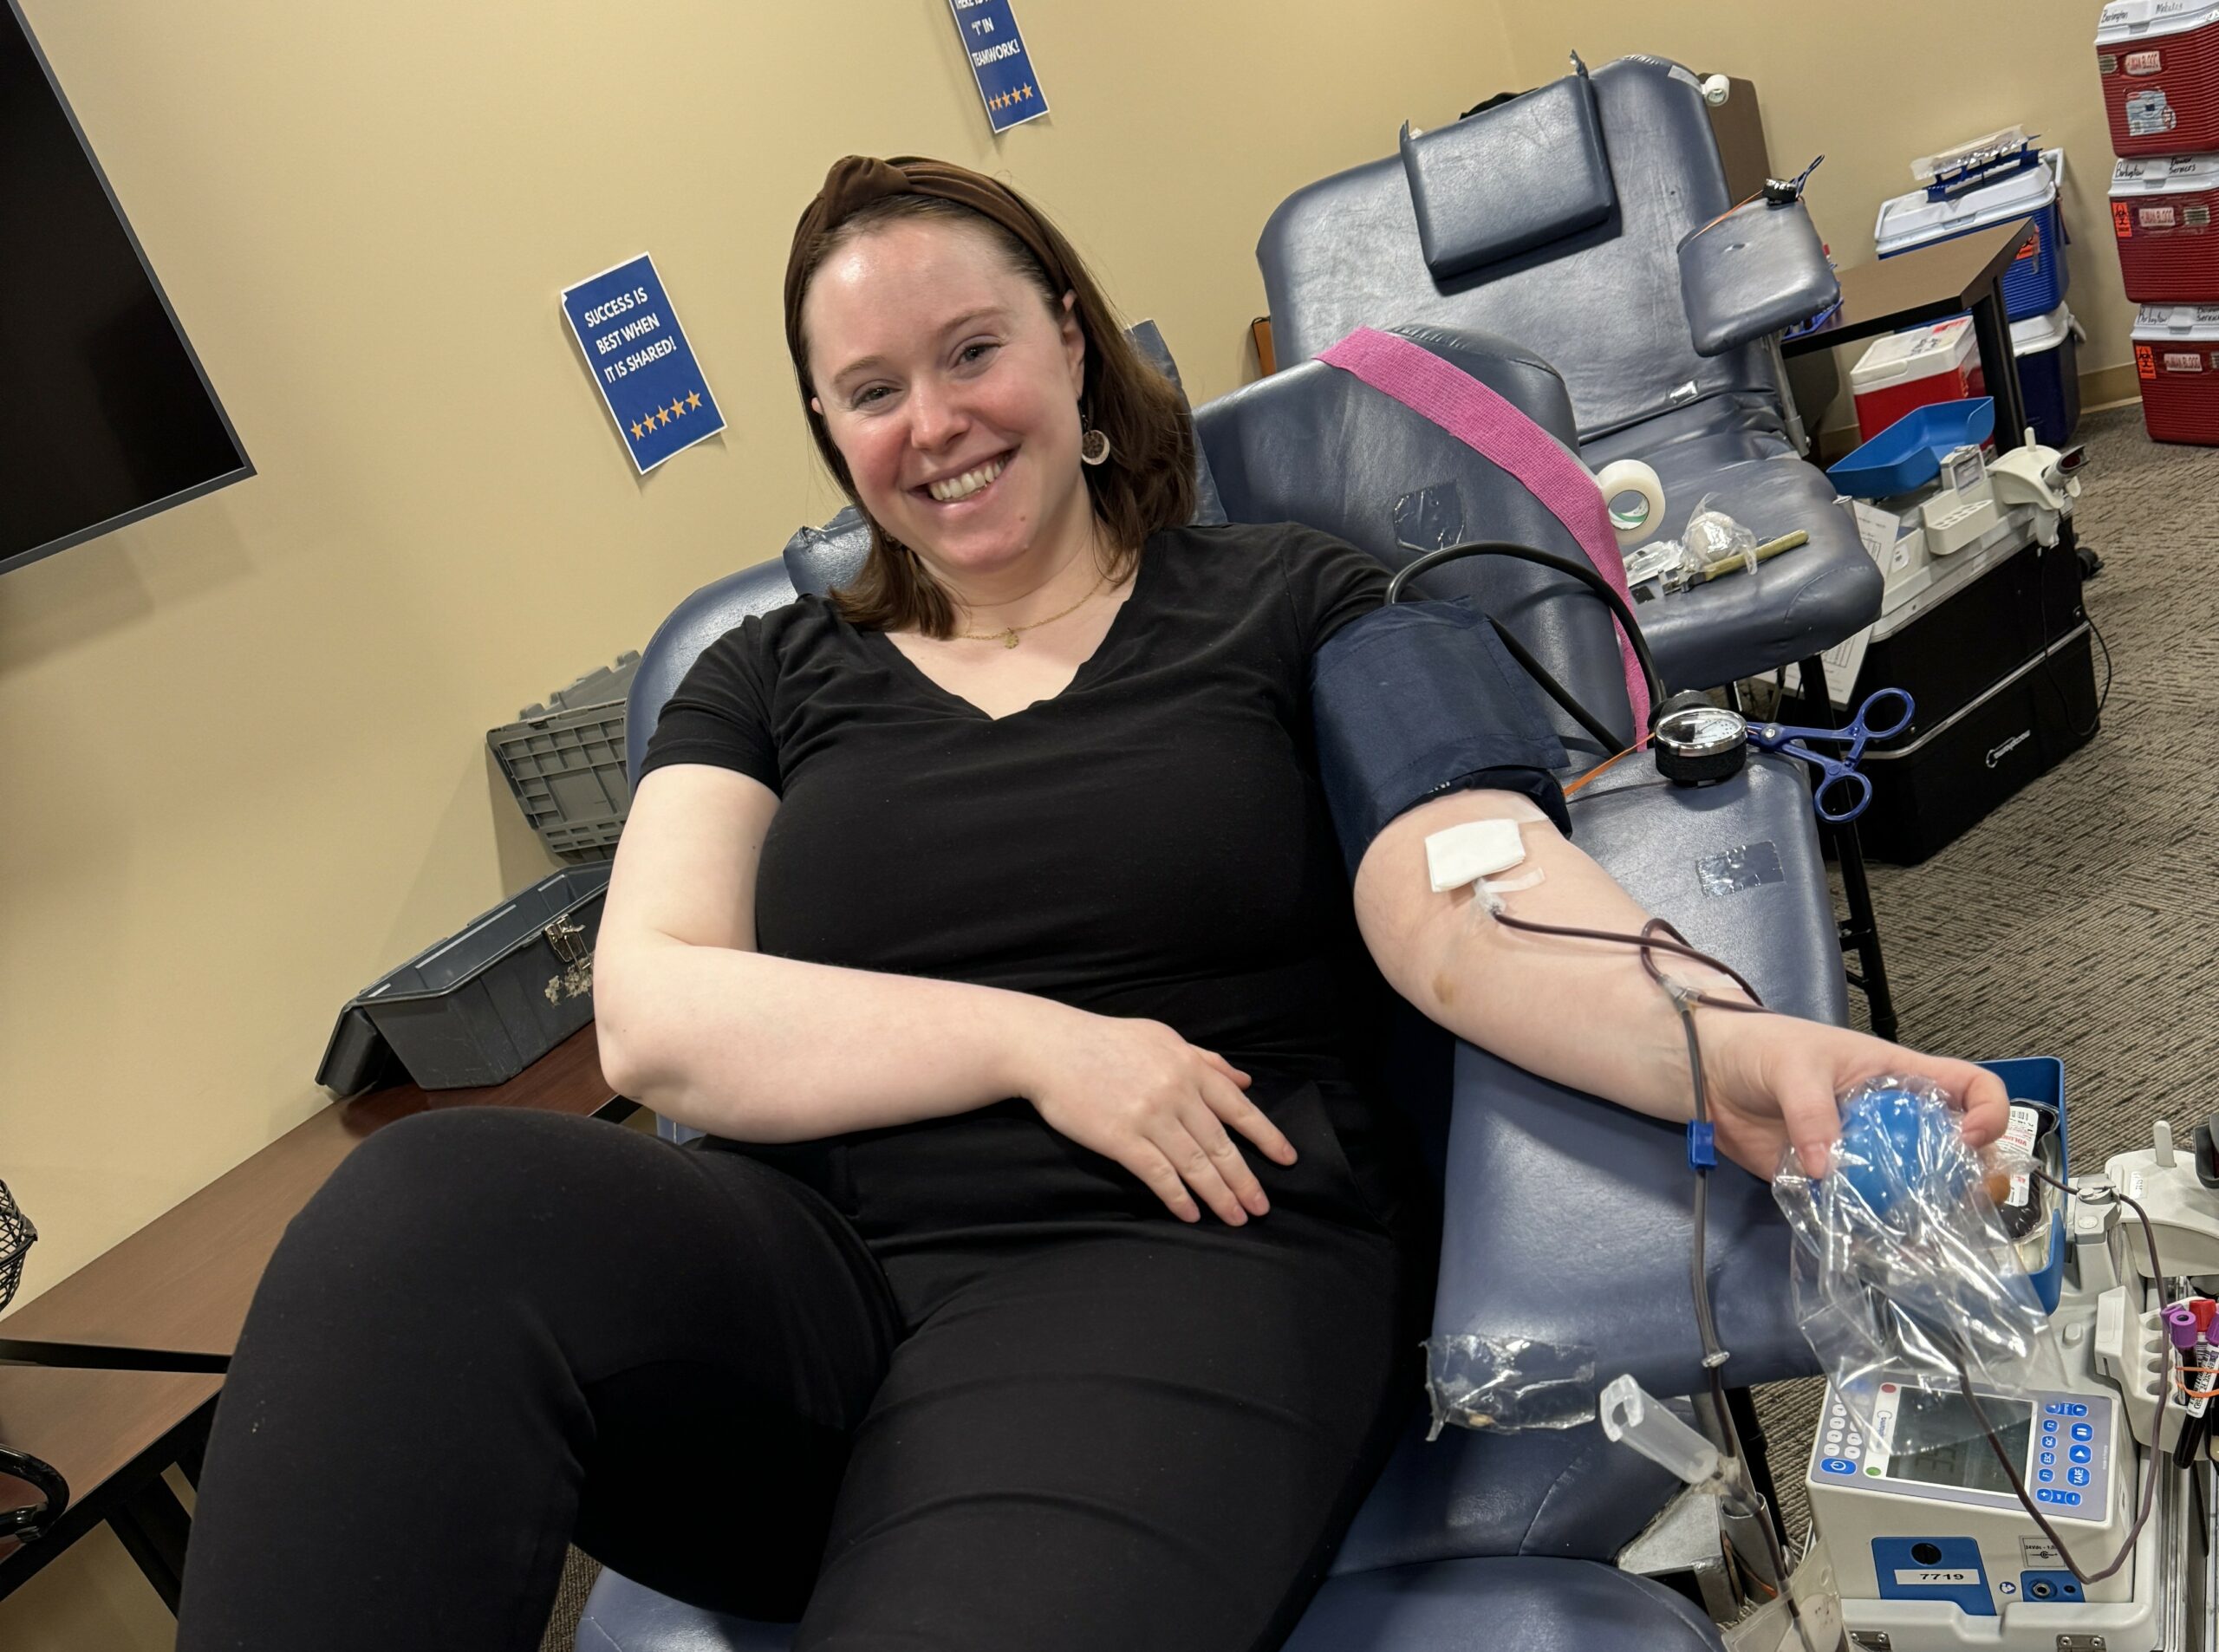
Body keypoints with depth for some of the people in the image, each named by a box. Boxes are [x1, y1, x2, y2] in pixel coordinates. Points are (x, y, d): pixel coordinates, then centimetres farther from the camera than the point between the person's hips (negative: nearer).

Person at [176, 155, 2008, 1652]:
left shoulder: (1288, 603, 11)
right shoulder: (771, 678, 16)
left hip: (1173, 1261, -2)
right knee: (429, 1208, -28)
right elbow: (652, 1014, 3)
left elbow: (1469, 900, -3)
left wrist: (1732, 1050, -24)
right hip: (807, 1255, 3)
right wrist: (1043, 1040, -10)